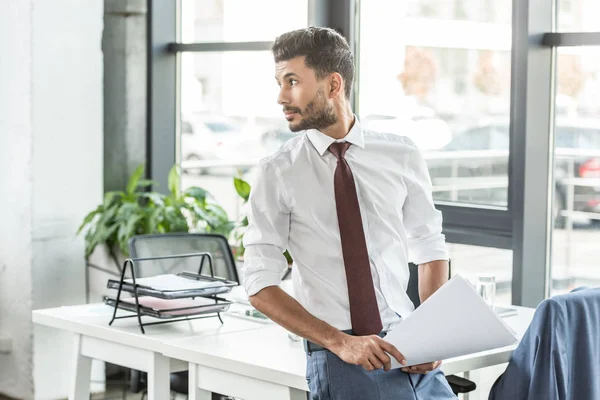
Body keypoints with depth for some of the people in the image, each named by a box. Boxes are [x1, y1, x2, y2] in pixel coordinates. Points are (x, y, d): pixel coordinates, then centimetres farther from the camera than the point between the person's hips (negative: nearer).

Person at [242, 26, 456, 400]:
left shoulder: (401, 155, 3)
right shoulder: (278, 173, -3)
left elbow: (431, 249, 10)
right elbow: (261, 287, -5)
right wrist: (340, 342, -14)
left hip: (409, 351, 2)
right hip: (339, 358, -2)